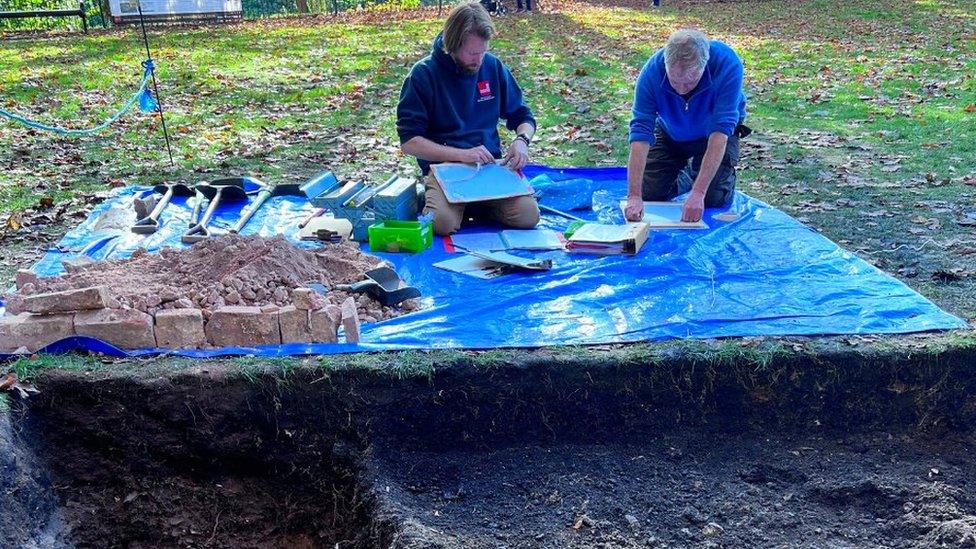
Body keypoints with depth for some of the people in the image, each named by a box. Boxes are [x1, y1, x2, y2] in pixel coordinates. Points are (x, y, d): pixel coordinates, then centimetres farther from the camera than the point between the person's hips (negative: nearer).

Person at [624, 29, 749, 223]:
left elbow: (720, 131, -40)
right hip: (670, 133, 2)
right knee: (649, 194, -8)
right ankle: (683, 177, 23)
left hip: (712, 134, -2)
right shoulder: (652, 71, -33)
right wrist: (634, 196, -43)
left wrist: (698, 193, -47)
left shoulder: (728, 64, -37)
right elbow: (641, 131, -35)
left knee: (715, 198, -16)